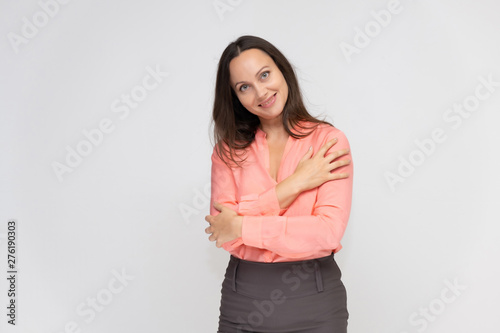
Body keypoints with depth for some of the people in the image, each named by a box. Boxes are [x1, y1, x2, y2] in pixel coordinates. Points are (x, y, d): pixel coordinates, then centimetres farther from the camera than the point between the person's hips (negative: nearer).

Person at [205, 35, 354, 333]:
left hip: (313, 298, -1)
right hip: (242, 299, 2)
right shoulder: (229, 149, 1)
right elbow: (223, 232, -11)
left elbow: (329, 232, -18)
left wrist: (241, 226, -14)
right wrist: (295, 184, -16)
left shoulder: (329, 140, -7)